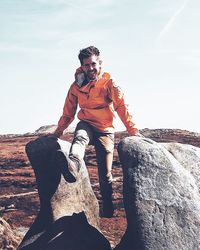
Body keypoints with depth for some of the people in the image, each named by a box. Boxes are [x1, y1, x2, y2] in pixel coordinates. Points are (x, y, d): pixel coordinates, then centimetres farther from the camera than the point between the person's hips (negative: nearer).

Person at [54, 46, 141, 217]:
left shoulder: (108, 82, -7)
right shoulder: (77, 85, 0)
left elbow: (121, 106, -14)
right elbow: (68, 112, 9)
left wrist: (133, 130, -21)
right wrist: (58, 131, 6)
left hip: (105, 130, -1)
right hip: (86, 124, 1)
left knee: (105, 173, -1)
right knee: (80, 137, -37)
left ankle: (108, 208, 17)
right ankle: (71, 168, -66)